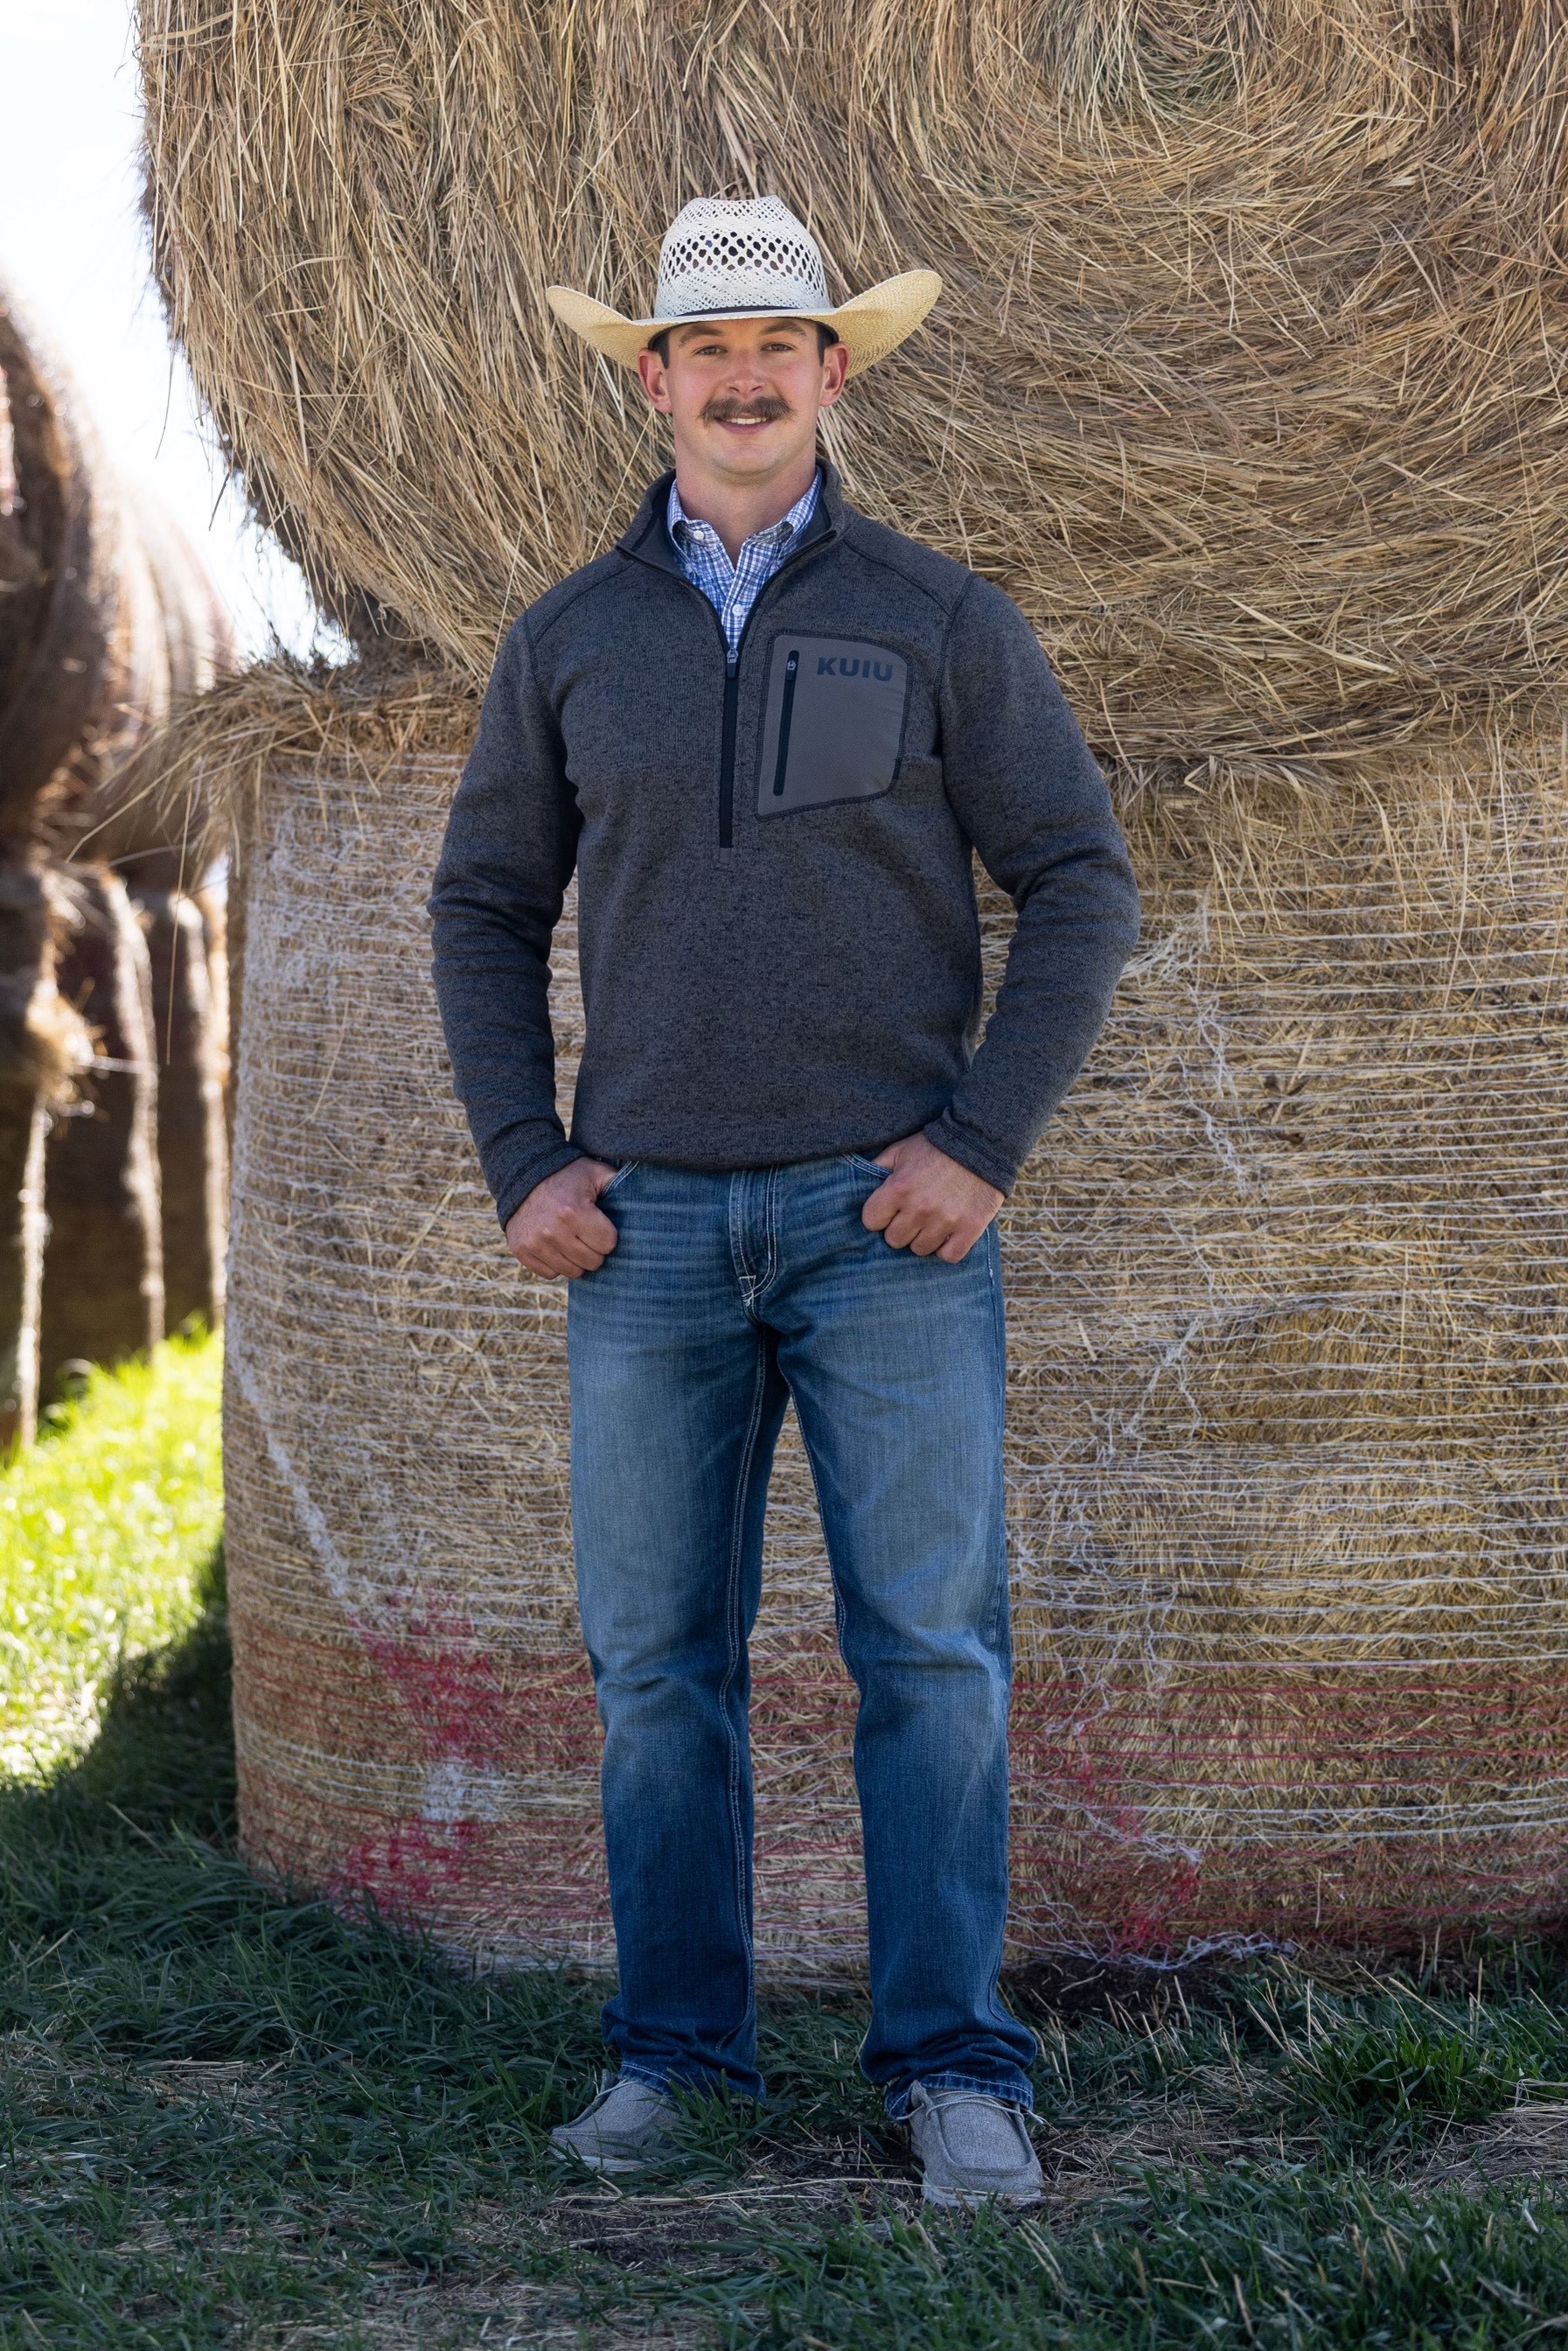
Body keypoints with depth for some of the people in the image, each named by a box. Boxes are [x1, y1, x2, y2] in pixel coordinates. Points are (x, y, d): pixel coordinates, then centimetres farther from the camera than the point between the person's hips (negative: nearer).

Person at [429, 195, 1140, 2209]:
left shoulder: (940, 621, 1)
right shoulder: (568, 641, 8)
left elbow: (1079, 888, 1)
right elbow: (486, 909, 13)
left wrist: (986, 1146, -10)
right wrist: (520, 1169, 0)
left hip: (885, 1217, -2)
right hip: (653, 1219, 2)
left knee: (930, 1643, -6)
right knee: (656, 1653, 4)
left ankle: (952, 2067, -1)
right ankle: (673, 2047, 14)